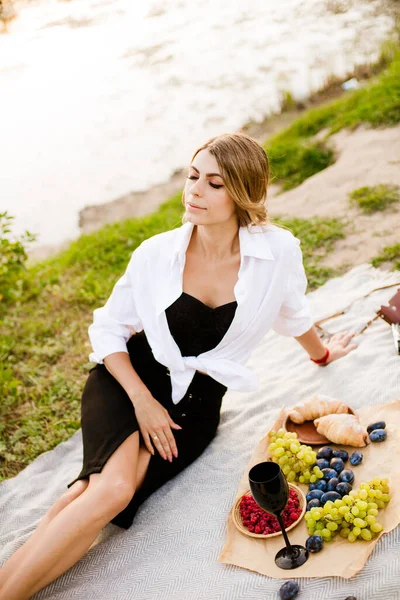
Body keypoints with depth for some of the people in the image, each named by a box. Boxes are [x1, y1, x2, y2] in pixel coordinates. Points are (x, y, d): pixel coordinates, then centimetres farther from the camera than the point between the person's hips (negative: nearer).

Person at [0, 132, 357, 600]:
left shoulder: (278, 252, -8)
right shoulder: (156, 254, -8)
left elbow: (292, 314, 14)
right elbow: (108, 327, 2)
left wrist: (322, 354, 32)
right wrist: (142, 400, -11)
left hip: (195, 403, 1)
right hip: (127, 381, 0)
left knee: (113, 495, -25)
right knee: (113, 487, -30)